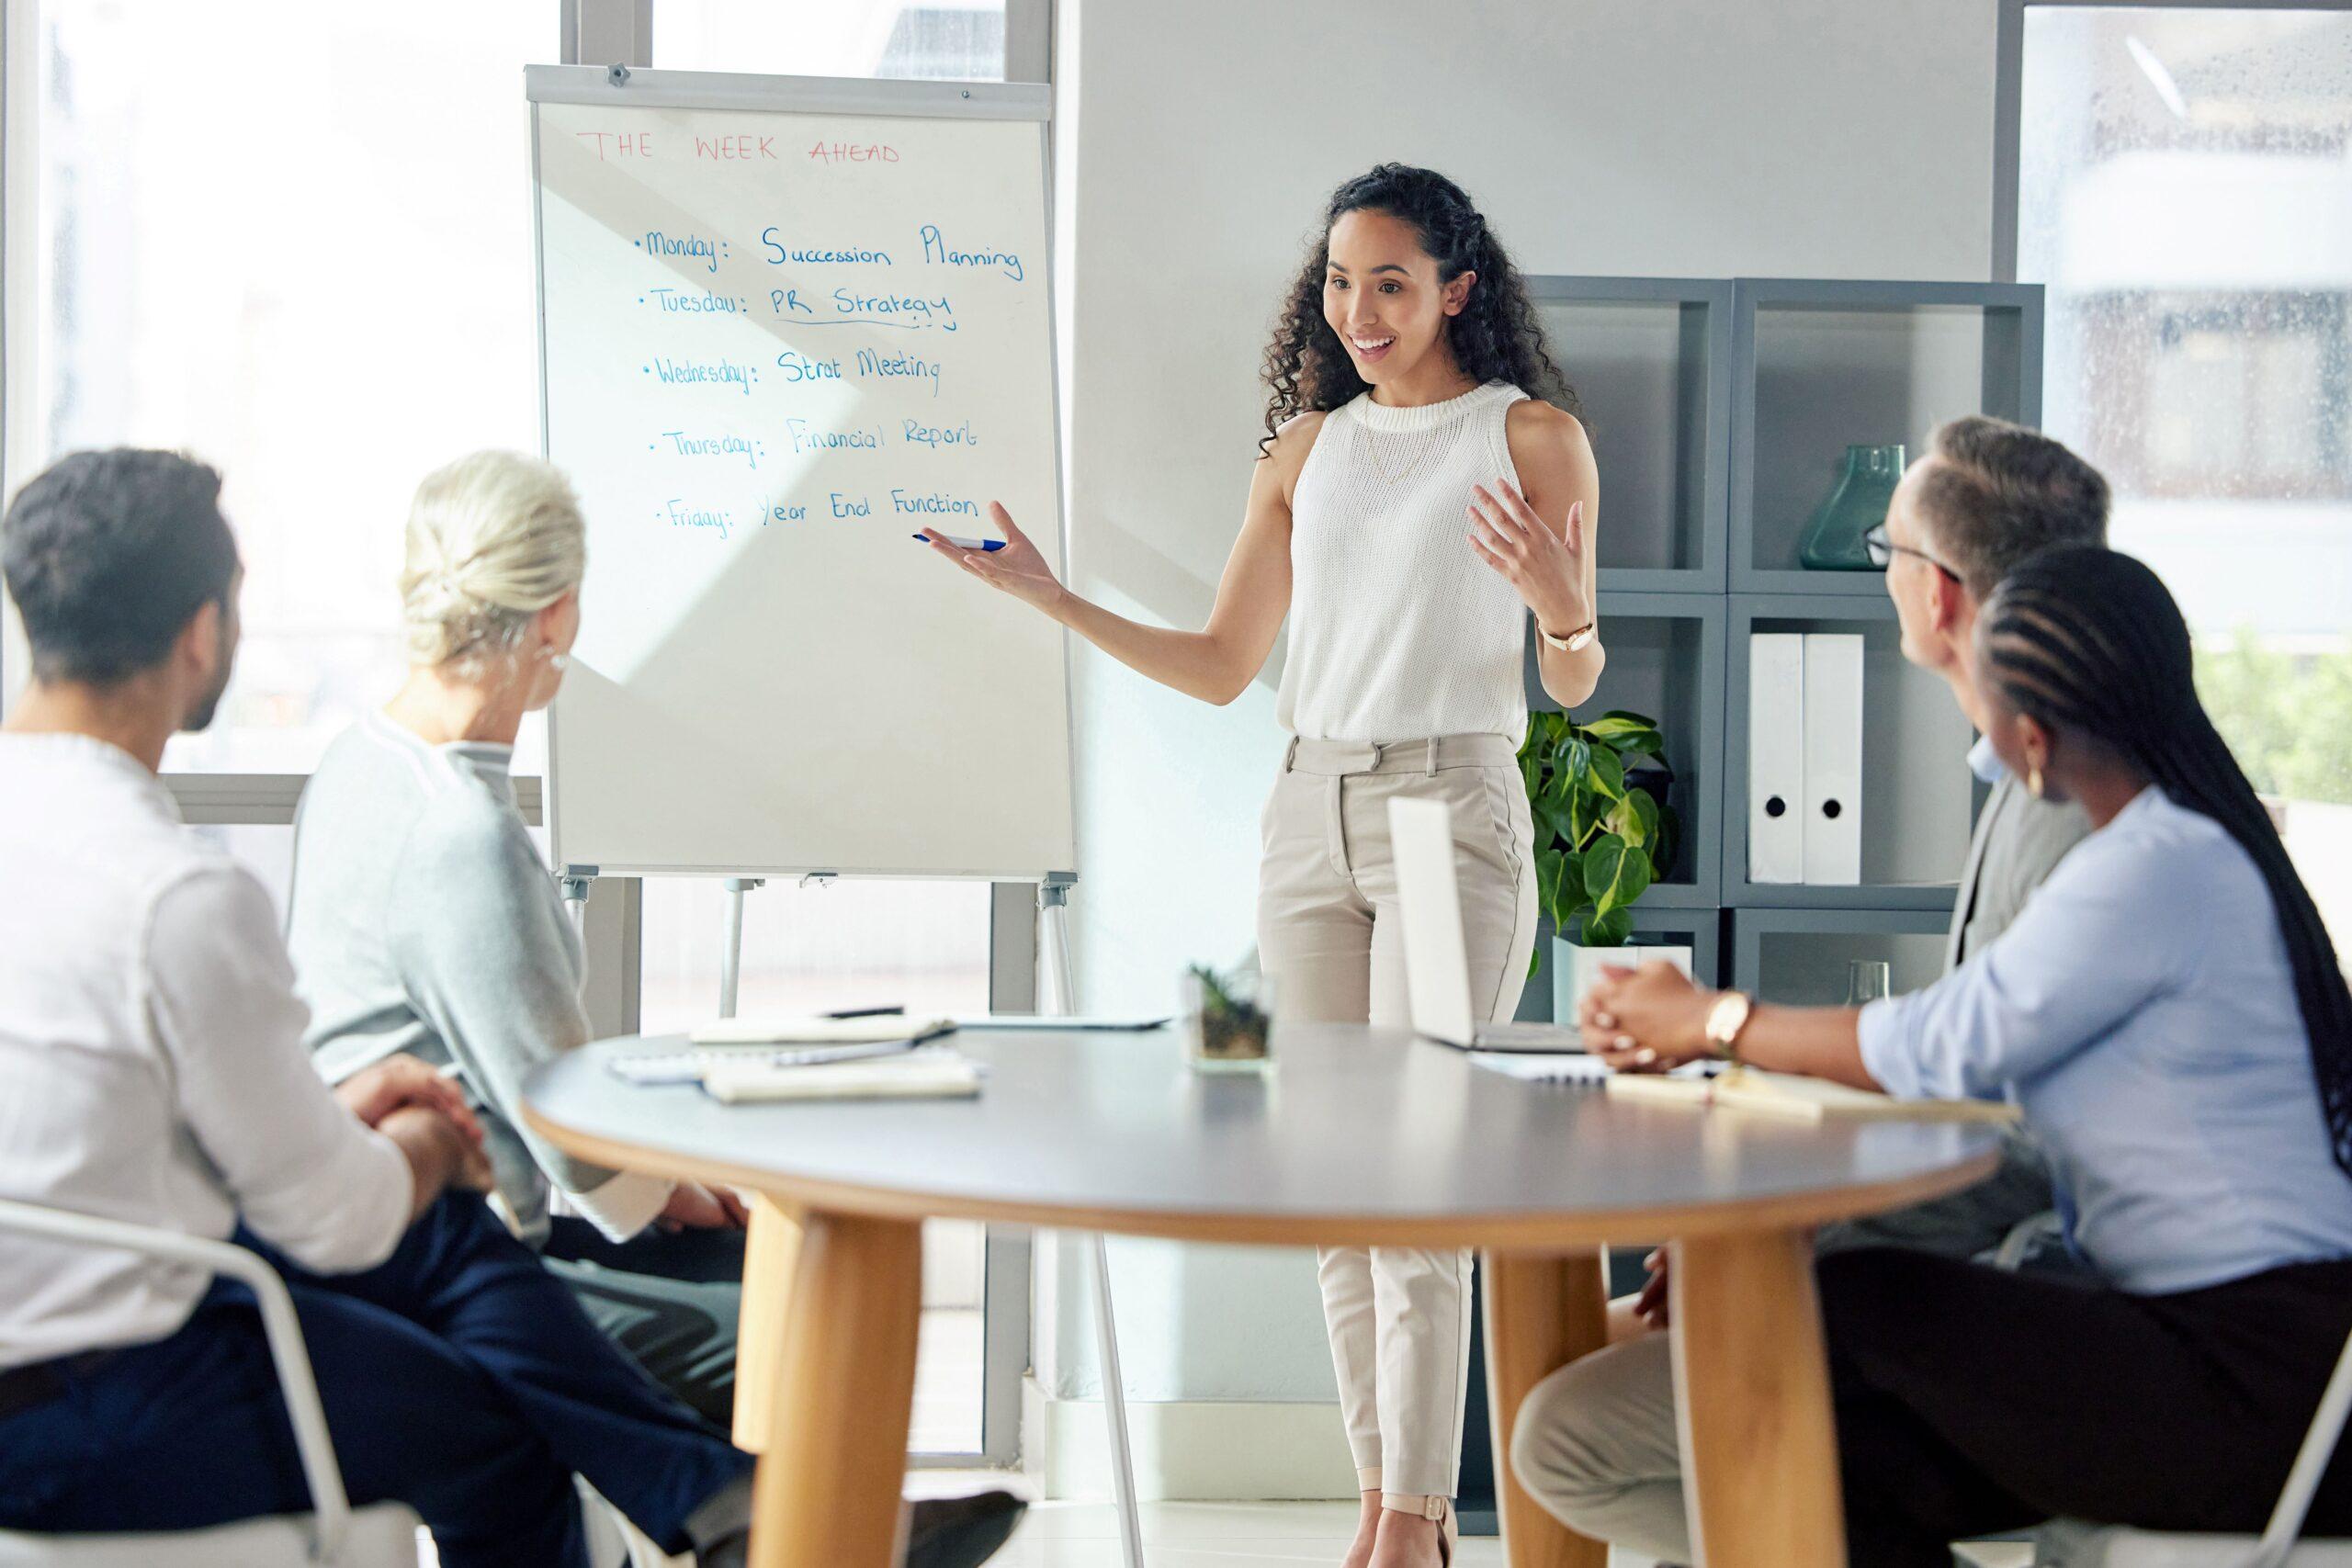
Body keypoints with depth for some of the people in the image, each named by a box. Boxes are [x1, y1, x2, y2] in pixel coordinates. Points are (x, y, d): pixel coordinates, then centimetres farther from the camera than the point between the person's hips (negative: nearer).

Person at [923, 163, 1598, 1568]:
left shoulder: (1533, 435, 1)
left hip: (1452, 807, -5)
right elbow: (1221, 667, 15)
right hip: (1312, 814, 5)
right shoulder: (1307, 448, 14)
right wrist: (1054, 600, 8)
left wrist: (1560, 604, -21)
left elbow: (1573, 686, 0)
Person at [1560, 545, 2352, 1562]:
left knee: (1856, 1311, -15)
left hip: (2264, 1395, -10)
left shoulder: (2160, 870, -17)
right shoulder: (2189, 848, 15)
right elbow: (1972, 1043, 14)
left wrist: (1710, 1022, 0)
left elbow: (1945, 1048, -14)